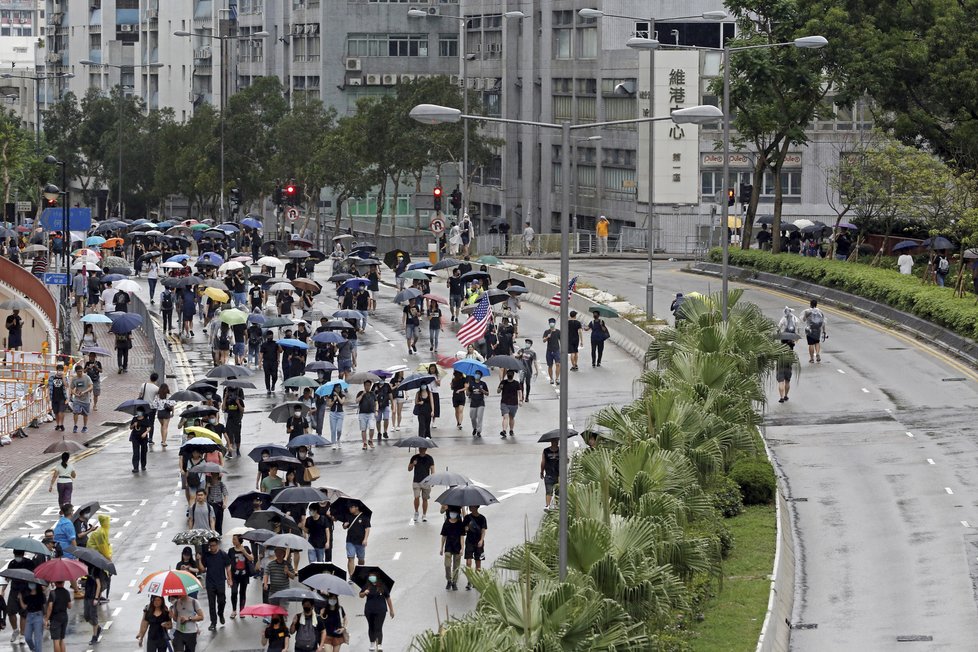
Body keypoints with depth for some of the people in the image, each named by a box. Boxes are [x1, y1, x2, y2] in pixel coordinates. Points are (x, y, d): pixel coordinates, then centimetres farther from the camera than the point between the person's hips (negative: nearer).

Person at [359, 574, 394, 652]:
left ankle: (380, 645, -16)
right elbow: (360, 595, -5)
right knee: (371, 627, 13)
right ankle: (372, 643, 28)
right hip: (369, 610, 2)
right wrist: (364, 593, -28)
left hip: (380, 610, -2)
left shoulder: (382, 587, 1)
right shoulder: (367, 587, 3)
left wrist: (391, 610, 7)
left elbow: (388, 598, 6)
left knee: (378, 628, -11)